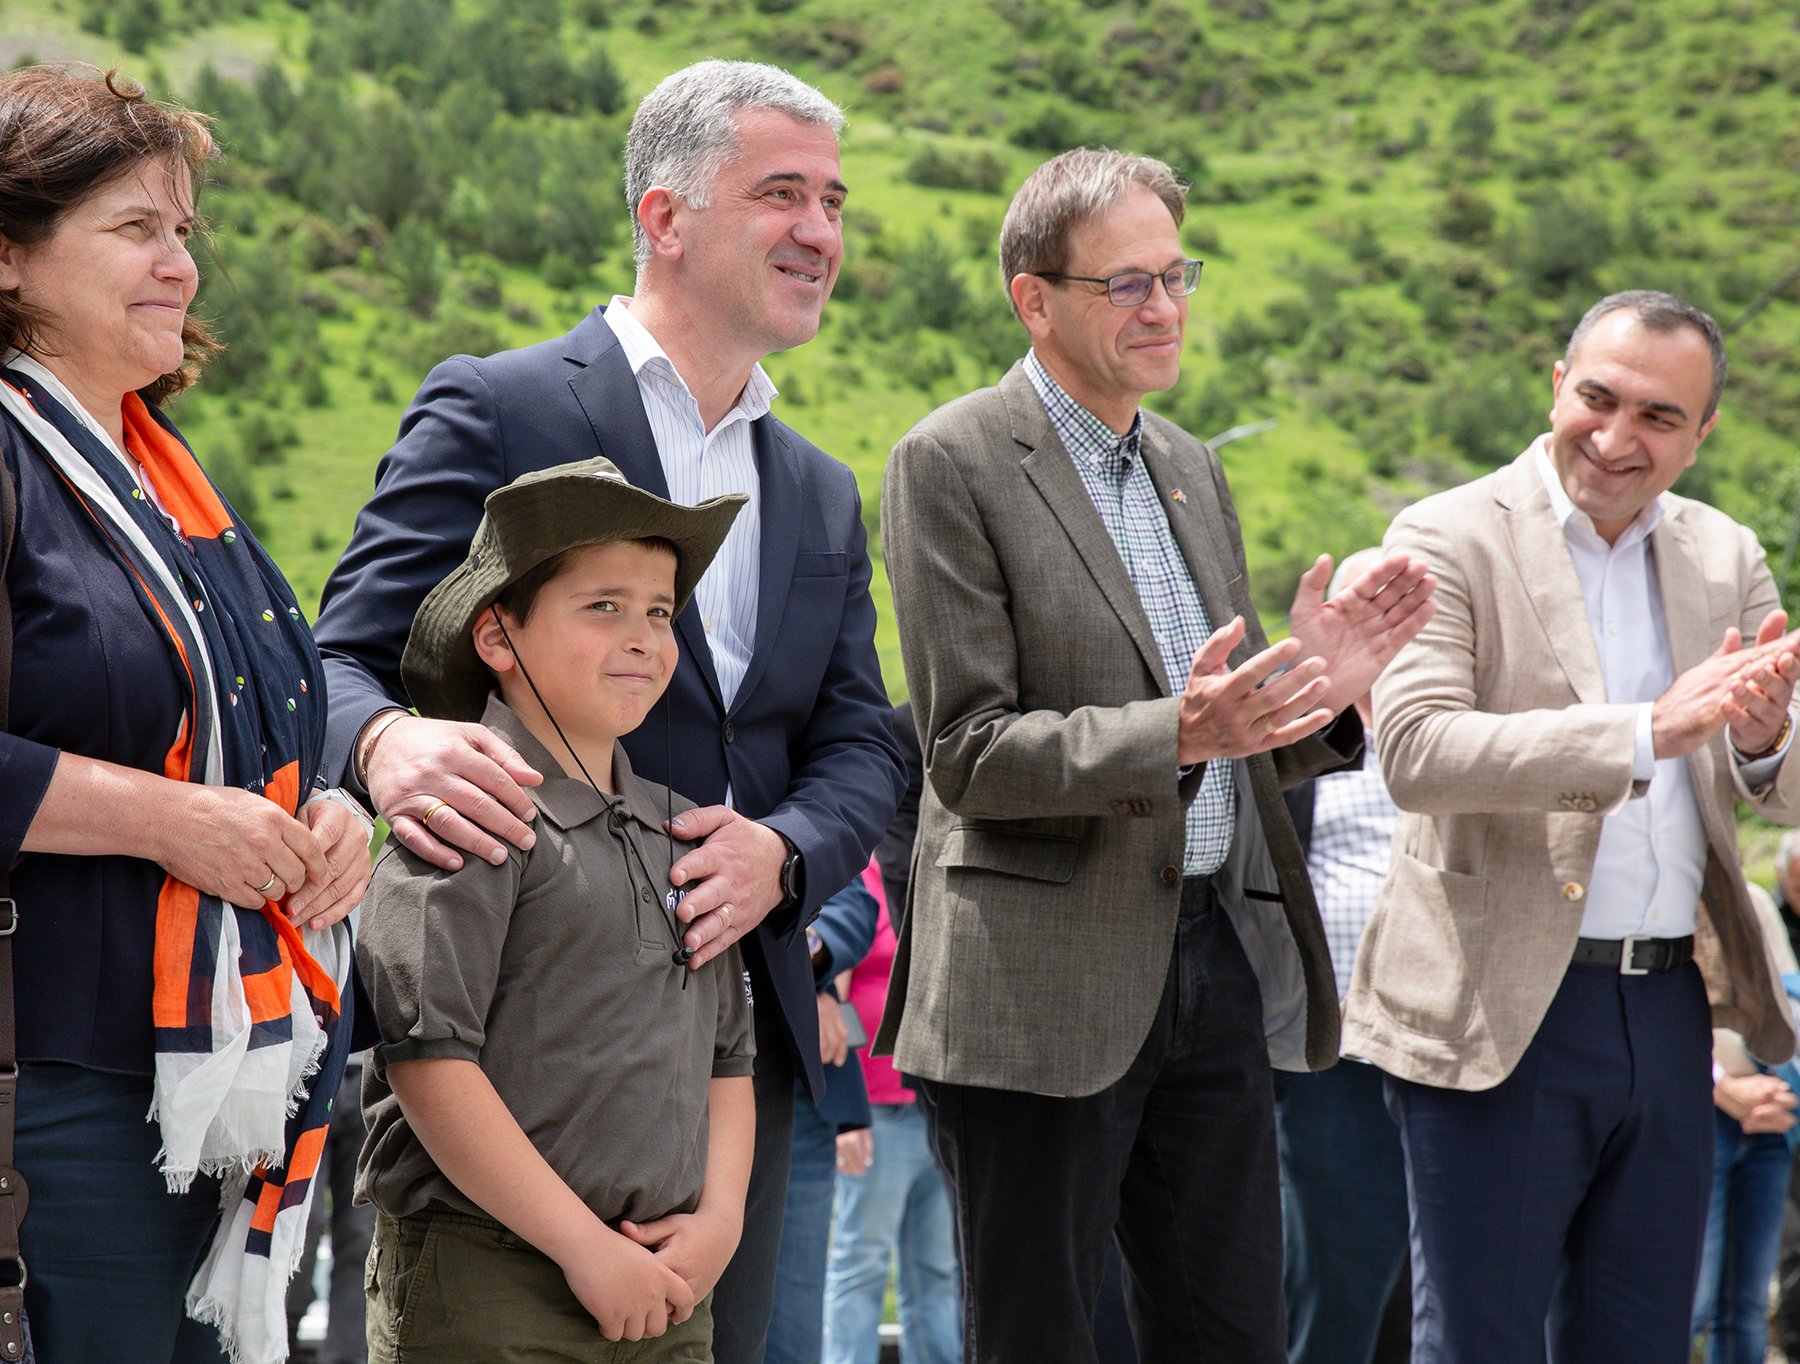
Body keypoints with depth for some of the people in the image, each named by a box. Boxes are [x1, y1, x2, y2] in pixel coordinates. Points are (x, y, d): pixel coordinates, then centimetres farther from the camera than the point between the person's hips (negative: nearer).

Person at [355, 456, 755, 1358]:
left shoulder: (679, 829, 14)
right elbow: (426, 1057, -16)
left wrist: (718, 1218, 2)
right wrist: (584, 1245, -15)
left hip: (664, 1289, 7)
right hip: (483, 1290, -7)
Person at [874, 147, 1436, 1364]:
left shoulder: (1192, 467, 16)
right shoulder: (953, 464, -7)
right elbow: (969, 753, -13)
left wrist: (1315, 688, -2)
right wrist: (1175, 734, -25)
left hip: (1218, 959, 7)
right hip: (1047, 986, -7)